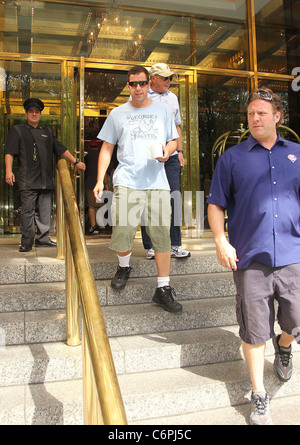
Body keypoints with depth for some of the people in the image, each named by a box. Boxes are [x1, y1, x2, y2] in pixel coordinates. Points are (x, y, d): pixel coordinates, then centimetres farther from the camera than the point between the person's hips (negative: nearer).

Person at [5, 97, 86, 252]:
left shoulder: (47, 132, 23)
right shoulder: (17, 130, 9)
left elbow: (61, 149, 25)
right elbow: (9, 152, 0)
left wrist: (75, 161, 18)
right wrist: (8, 170, -13)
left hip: (46, 180, 5)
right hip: (28, 180, -4)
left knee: (45, 211, 6)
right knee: (28, 211, -5)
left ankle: (43, 239, 15)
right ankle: (26, 242, 1)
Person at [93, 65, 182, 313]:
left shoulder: (163, 110, 16)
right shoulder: (117, 114, 14)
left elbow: (173, 141, 20)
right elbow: (107, 148, 14)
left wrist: (167, 151, -5)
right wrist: (100, 180, 5)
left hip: (157, 181, 1)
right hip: (127, 181, 0)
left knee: (162, 234, -4)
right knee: (123, 230, -7)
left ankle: (164, 289, 5)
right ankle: (124, 267, 26)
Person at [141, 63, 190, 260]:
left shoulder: (172, 98, 20)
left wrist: (180, 151, 13)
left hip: (170, 155, 4)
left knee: (174, 197, -1)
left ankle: (175, 244, 5)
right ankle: (150, 246, 7)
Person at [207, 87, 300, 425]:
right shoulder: (232, 157, 6)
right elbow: (216, 204, 4)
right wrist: (221, 241, -9)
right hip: (250, 257, -2)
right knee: (254, 330, 4)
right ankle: (259, 397, 23)